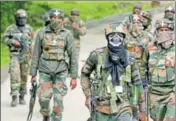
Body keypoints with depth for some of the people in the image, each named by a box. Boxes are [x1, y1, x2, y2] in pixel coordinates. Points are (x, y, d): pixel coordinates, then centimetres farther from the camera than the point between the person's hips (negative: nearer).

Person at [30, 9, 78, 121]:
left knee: (58, 100, -4)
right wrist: (33, 74, 5)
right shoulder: (42, 33, 1)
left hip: (60, 71, -1)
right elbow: (36, 54, 6)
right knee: (43, 98, -1)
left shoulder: (67, 34, -2)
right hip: (45, 71, 1)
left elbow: (73, 56, -1)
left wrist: (74, 77, -4)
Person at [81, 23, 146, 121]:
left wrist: (142, 102, 13)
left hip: (123, 107, 0)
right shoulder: (97, 55, -5)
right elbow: (85, 73, 9)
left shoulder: (129, 58, -1)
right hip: (103, 108, 0)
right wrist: (88, 95, 2)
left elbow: (137, 80, 9)